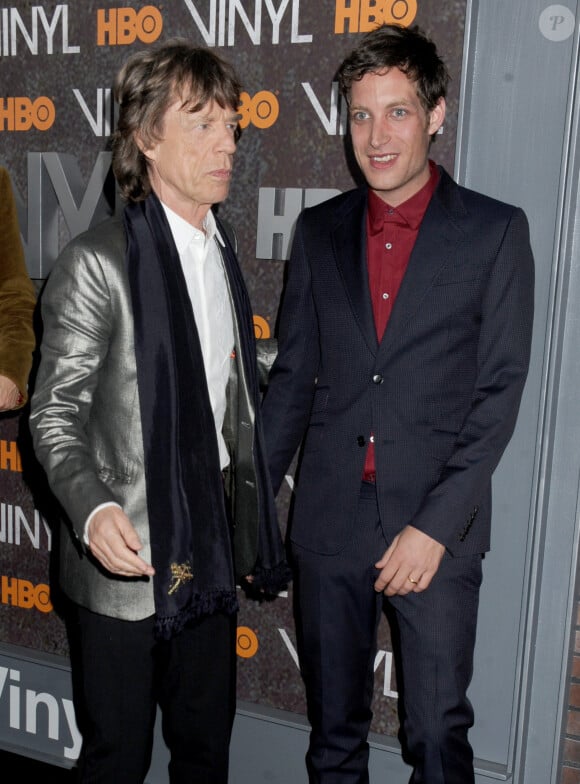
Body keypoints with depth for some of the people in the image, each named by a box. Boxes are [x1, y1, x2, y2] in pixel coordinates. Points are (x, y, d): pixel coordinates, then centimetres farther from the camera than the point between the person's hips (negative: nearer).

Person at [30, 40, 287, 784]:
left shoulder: (220, 252, 9)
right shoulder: (98, 262, -13)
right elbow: (55, 413, -12)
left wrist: (248, 528, 13)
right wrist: (92, 509, -30)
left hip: (210, 549, 7)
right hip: (129, 553, -6)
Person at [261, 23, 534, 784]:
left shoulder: (495, 231, -3)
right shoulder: (320, 229, 7)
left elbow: (500, 388, -7)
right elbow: (293, 377, 10)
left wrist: (437, 527, -13)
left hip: (437, 529, -3)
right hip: (329, 521, 3)